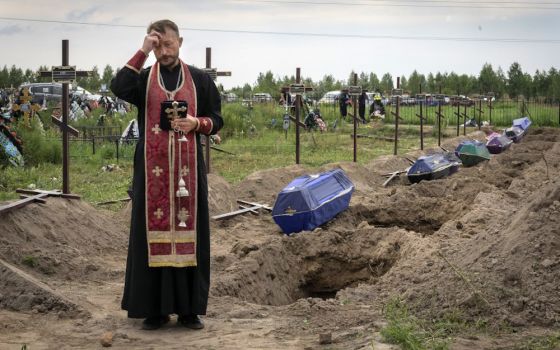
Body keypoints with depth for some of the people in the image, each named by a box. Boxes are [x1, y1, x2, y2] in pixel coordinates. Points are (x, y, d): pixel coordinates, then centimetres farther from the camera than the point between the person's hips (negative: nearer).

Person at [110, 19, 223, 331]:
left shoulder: (200, 80, 7)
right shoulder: (143, 78, 4)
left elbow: (217, 120, 9)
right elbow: (118, 88, -18)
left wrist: (197, 123, -12)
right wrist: (142, 52, -17)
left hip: (188, 168, 1)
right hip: (152, 169, 0)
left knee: (188, 232, 2)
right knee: (154, 232, 1)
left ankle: (189, 308, 10)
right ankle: (155, 308, 8)